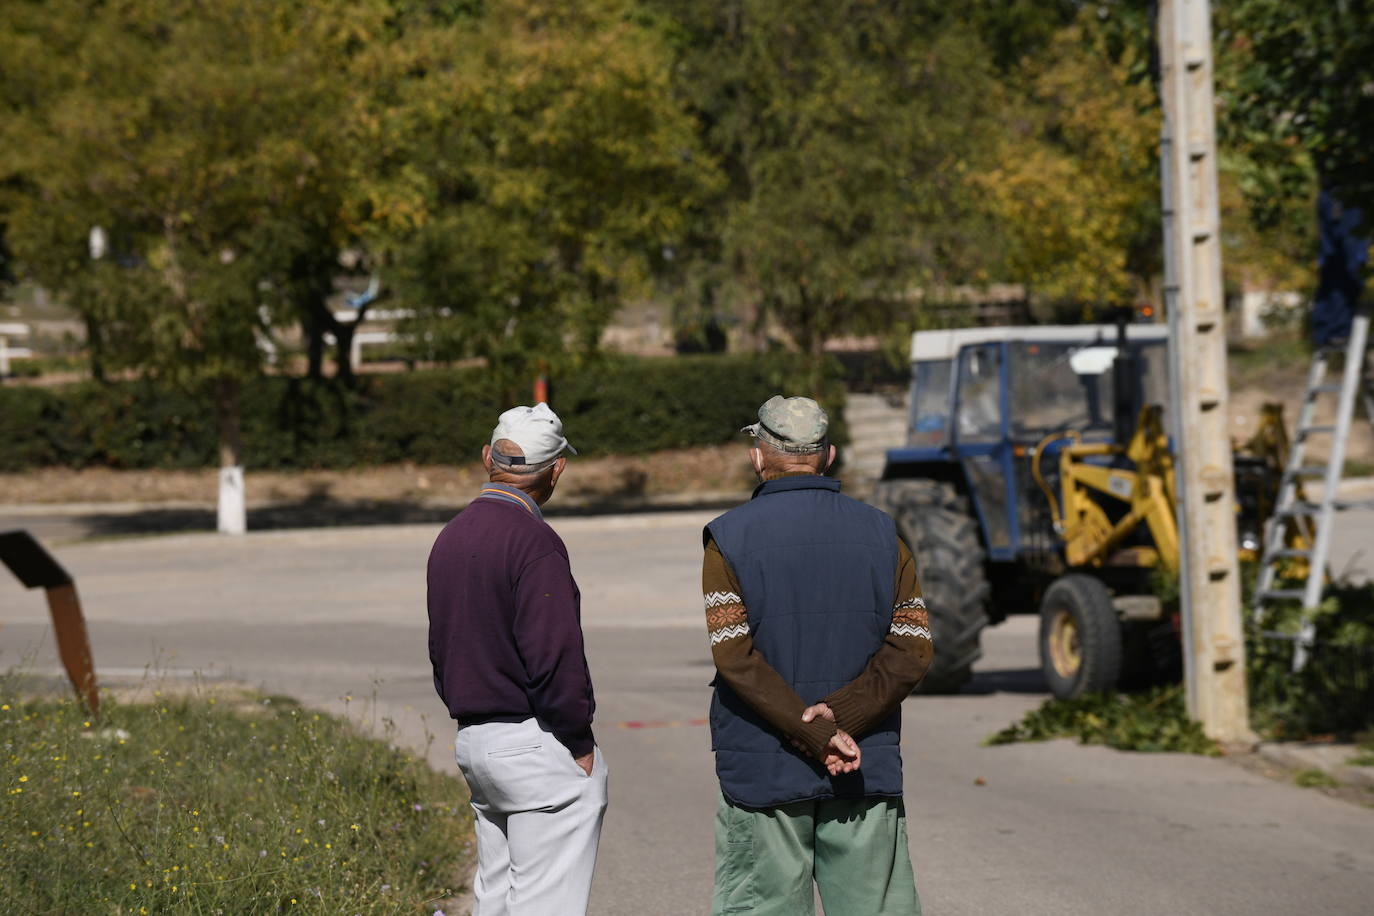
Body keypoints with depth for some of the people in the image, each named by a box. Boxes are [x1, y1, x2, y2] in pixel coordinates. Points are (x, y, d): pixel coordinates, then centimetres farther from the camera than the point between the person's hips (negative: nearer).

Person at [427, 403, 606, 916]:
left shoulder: (451, 537, 12)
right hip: (536, 746, -9)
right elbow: (556, 657, -20)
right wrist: (579, 744, -11)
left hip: (472, 740, 9)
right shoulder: (534, 542, -16)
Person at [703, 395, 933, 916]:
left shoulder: (730, 537, -2)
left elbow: (734, 656, -12)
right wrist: (840, 717, -10)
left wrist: (817, 733, -14)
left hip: (762, 775, -2)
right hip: (869, 774, 2)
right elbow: (913, 651, -1)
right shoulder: (879, 533, 7)